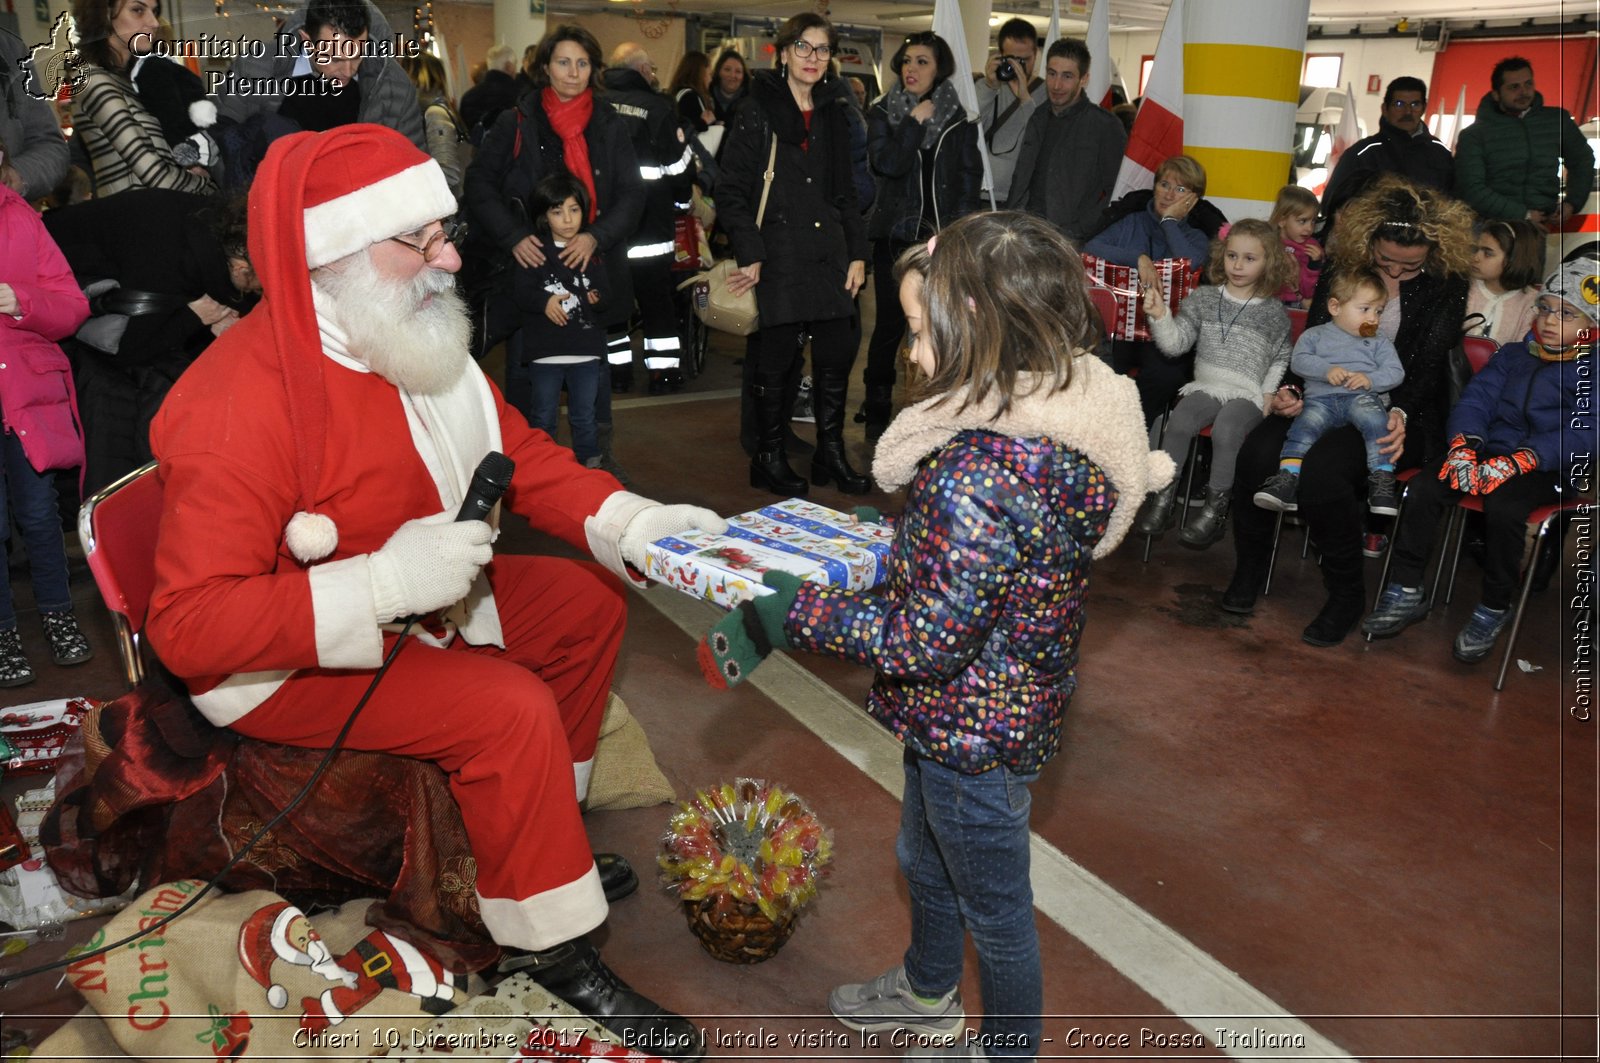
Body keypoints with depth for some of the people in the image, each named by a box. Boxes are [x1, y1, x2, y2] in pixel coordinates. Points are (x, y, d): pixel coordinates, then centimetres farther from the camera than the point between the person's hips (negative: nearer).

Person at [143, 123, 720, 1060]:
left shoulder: (421, 342, -5)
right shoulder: (240, 404, -31)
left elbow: (519, 453, 3)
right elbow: (188, 627, -31)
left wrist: (634, 522, -14)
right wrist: (387, 583, -39)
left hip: (414, 593, 9)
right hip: (287, 663, -8)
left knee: (589, 602, 6)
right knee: (510, 709, -25)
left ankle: (548, 833, 20)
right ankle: (548, 947, -3)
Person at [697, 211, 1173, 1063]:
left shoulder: (983, 468, -35)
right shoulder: (1057, 413, -4)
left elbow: (929, 642, -30)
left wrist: (794, 612, -23)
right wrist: (898, 532, 9)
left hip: (974, 732, -10)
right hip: (1005, 702, 10)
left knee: (993, 905, 17)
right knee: (926, 860, 32)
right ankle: (928, 994, 58)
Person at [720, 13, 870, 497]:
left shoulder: (835, 113, 16)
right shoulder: (756, 111, -1)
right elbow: (731, 189, -6)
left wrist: (857, 253, 11)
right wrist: (748, 254, -14)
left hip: (829, 252, 5)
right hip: (779, 253, -5)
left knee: (838, 353, 4)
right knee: (776, 358, 0)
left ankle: (831, 454, 19)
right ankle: (769, 458, 14)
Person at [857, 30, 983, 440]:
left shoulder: (959, 119, 7)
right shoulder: (884, 113, 6)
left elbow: (971, 179, 8)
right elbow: (885, 163, -9)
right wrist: (915, 122, -9)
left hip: (944, 237, 1)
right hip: (896, 234, 0)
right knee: (890, 325, -1)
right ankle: (877, 413, 9)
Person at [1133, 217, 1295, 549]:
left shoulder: (1273, 312, 9)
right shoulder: (1202, 299, 10)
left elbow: (1281, 359, 16)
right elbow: (1176, 343, 4)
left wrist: (1269, 393, 1)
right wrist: (1160, 317, -13)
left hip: (1248, 394, -2)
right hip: (1206, 386, 2)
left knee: (1225, 431, -32)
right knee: (1178, 422, -28)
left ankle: (1216, 509, -21)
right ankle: (1162, 499, -17)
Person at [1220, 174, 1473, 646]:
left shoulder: (1447, 284, -1)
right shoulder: (1341, 266, 7)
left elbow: (1428, 365, -8)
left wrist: (1399, 412, -28)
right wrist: (1291, 388, -15)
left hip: (1402, 413, -3)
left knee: (1321, 469, -34)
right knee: (1257, 452, -27)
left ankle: (1347, 594, -13)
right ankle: (1248, 569, -3)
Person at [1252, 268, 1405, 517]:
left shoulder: (1379, 343, 25)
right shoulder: (1315, 335, 21)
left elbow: (1395, 372, 13)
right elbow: (1299, 360, 4)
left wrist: (1370, 380, -8)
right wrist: (1327, 370, -13)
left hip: (1362, 397, 0)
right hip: (1320, 399, 0)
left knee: (1374, 419, -32)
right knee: (1304, 426, -29)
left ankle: (1383, 478, -34)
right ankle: (1287, 478, -37)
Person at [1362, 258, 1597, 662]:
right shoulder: (1513, 355, 17)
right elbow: (1475, 399, 6)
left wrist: (1517, 462, -27)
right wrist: (1464, 444, -16)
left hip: (1549, 470, -5)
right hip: (1492, 450, 5)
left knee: (1503, 505, -35)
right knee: (1424, 487, -21)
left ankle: (1494, 610, -15)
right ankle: (1406, 592, -12)